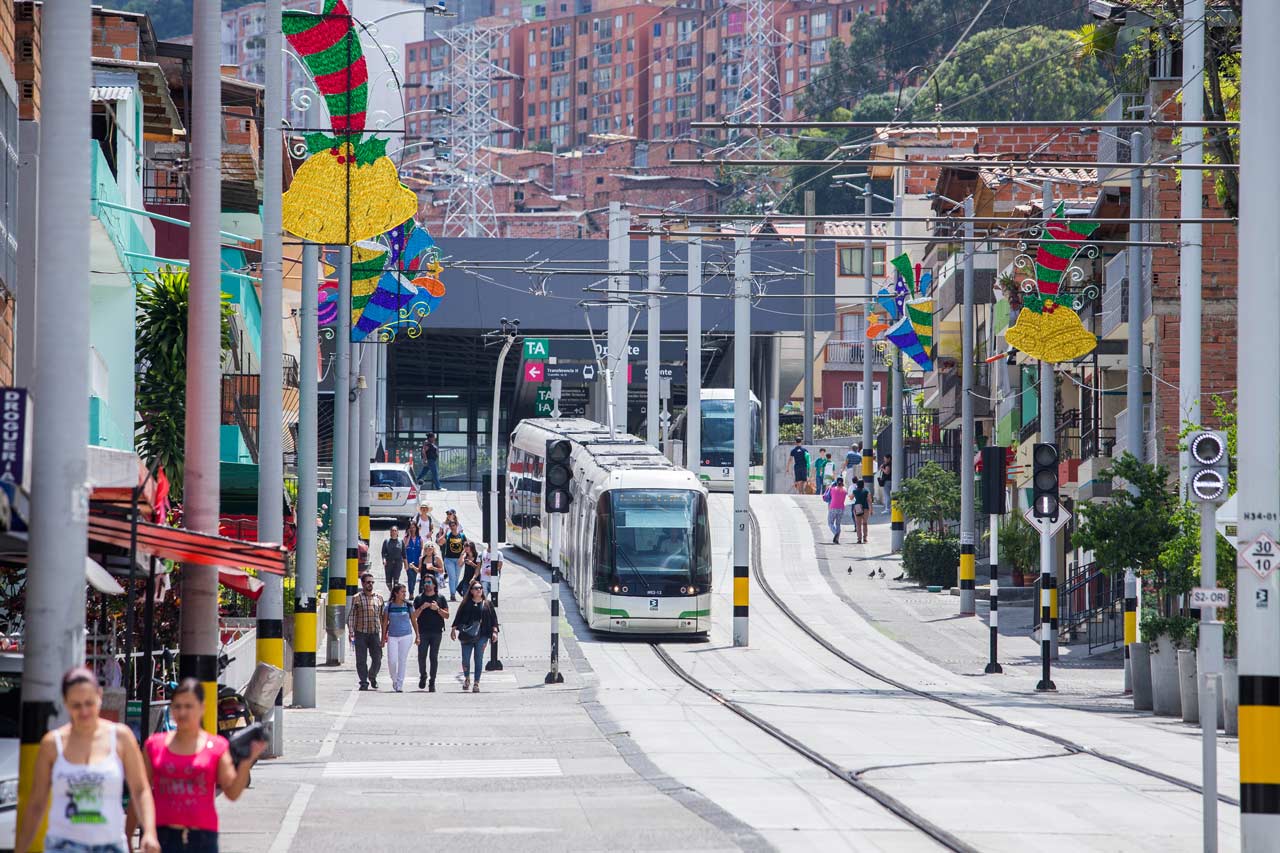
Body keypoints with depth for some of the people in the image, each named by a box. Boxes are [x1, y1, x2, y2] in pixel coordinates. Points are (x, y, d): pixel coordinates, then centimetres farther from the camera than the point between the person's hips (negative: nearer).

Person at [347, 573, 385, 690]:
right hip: (360, 633, -2)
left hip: (375, 633, 2)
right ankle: (364, 682, 8)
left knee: (377, 659, -1)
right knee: (361, 660, -1)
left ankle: (372, 677, 25)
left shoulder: (379, 598, 12)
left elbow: (383, 617, 16)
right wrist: (350, 631, -9)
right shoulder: (357, 598, 3)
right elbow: (351, 616, 1)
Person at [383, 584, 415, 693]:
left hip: (406, 636, 0)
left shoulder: (408, 606, 2)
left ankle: (400, 685, 6)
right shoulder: (389, 606, 1)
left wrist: (417, 636, 6)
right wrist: (383, 638, 5)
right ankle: (394, 680, 19)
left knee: (402, 661, -1)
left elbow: (414, 621, 8)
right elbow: (385, 622, 7)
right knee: (392, 661, -6)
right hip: (392, 636, 0)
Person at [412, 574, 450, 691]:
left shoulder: (440, 598, 8)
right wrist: (422, 608, -10)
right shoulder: (419, 599, 9)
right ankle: (423, 676, 21)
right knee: (421, 656, -3)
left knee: (434, 657, -2)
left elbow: (447, 615, 6)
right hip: (423, 632, 1)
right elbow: (414, 616, 6)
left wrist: (437, 609, -10)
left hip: (436, 632, -1)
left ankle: (432, 682, 2)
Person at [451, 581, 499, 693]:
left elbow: (493, 618, 8)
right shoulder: (466, 604, 7)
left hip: (482, 636, 0)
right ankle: (467, 679, 24)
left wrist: (494, 631, 0)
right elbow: (458, 617, 9)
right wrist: (454, 629, 2)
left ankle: (476, 683, 2)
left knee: (479, 659, -2)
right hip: (467, 636, 0)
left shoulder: (487, 604, 8)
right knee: (465, 659, 0)